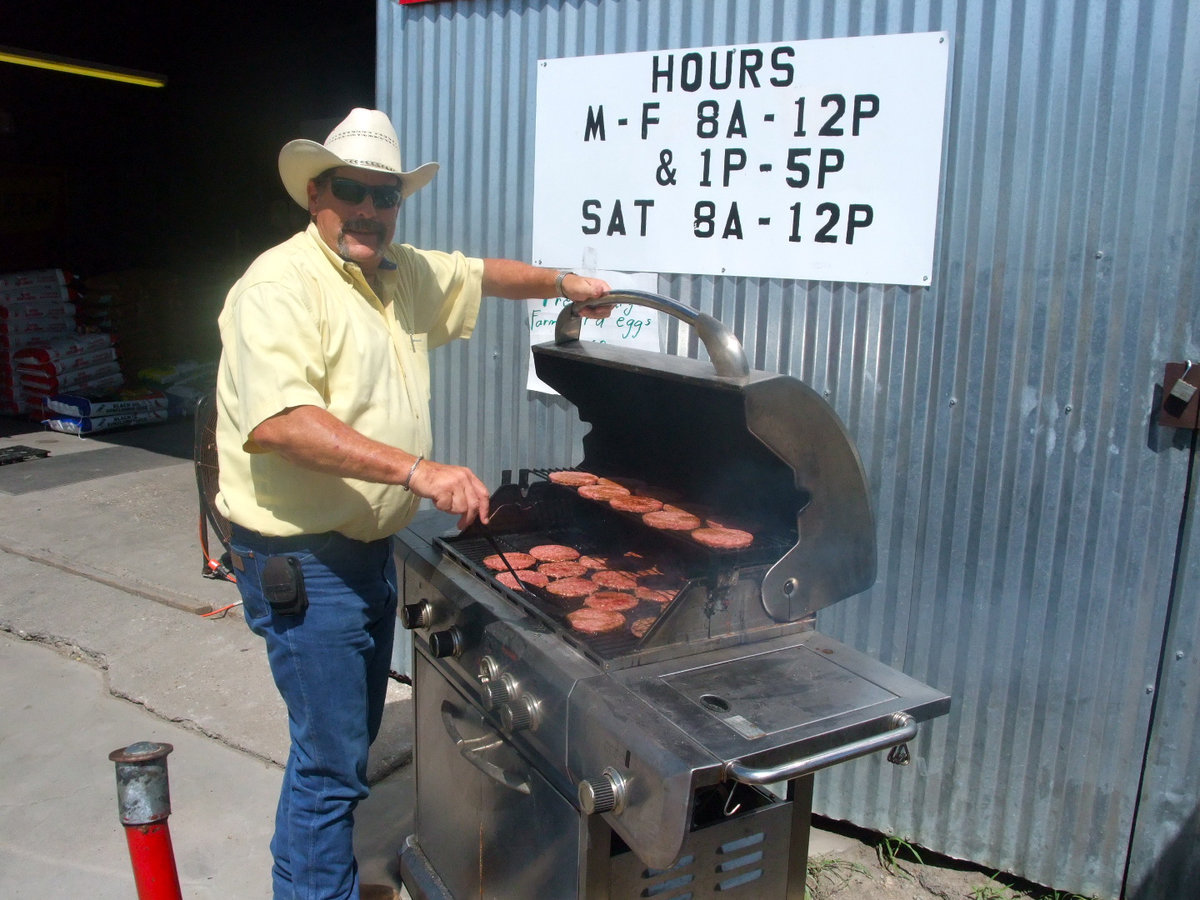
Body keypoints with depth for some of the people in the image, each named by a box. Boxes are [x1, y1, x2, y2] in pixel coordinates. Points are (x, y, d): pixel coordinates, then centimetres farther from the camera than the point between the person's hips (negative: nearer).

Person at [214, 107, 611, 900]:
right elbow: (279, 420, -34)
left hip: (370, 547, 9)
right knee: (332, 758, -2)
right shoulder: (281, 285, -19)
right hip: (303, 559, -9)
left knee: (351, 736, 22)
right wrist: (418, 469, -40)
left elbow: (479, 274, 29)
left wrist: (562, 283, 24)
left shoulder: (404, 274, 9)